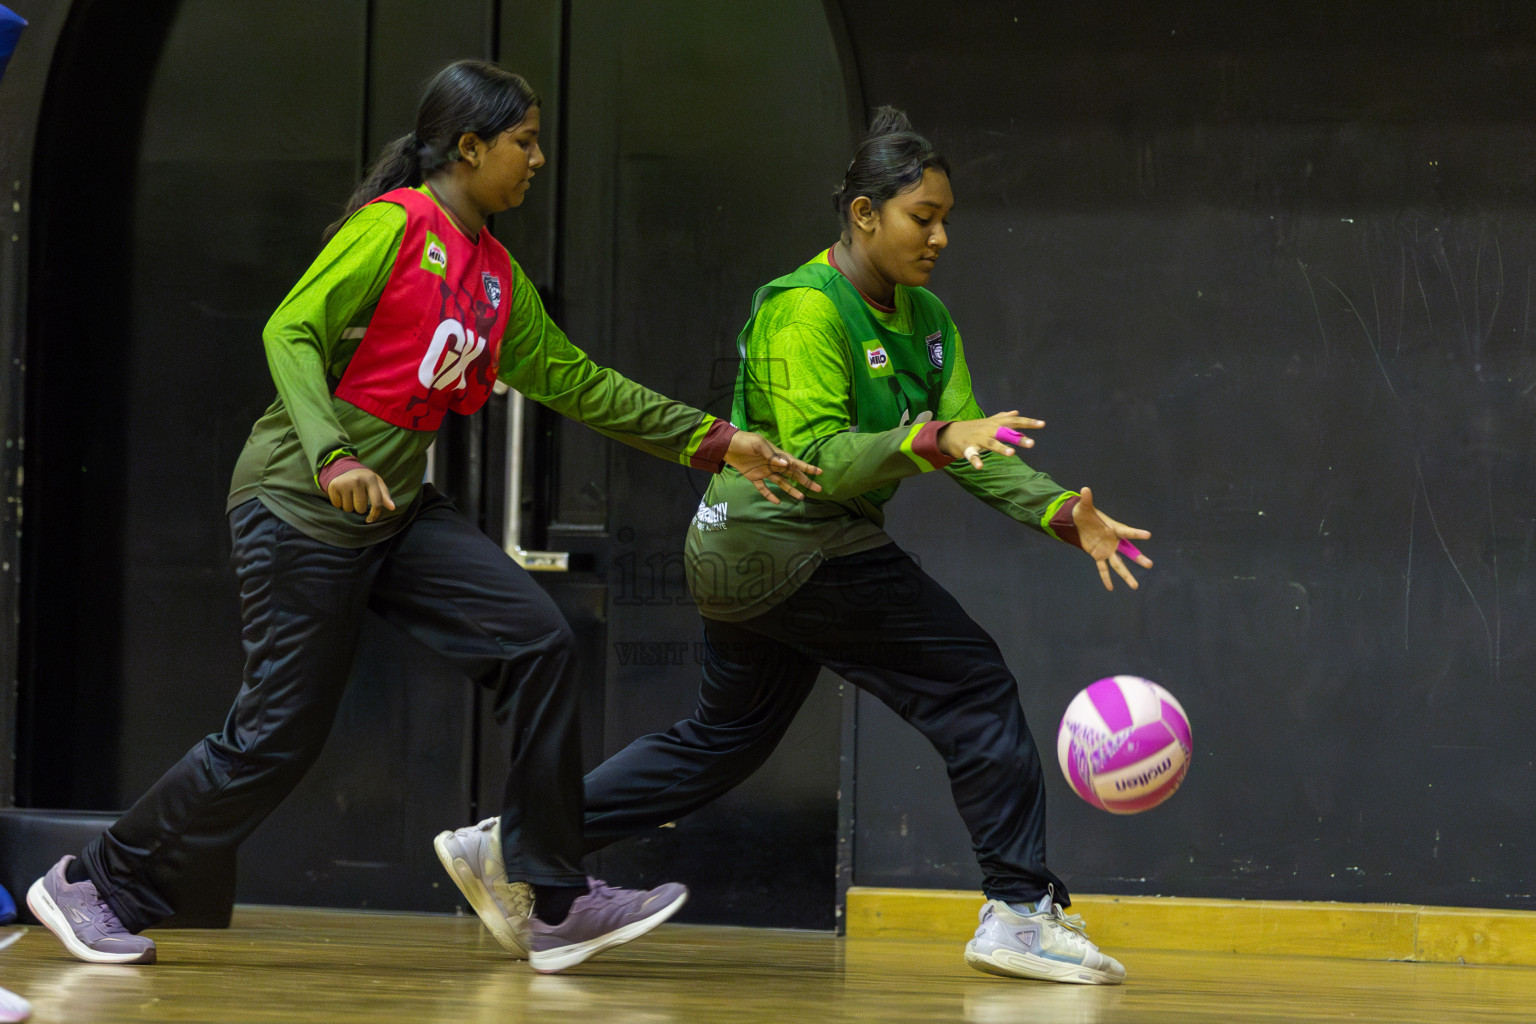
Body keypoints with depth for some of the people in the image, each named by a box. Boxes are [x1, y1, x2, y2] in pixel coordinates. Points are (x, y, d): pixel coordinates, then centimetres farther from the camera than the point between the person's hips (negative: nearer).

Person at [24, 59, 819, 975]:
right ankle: (95, 887, 13)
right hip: (303, 509, -8)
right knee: (279, 737, -5)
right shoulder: (394, 226, -12)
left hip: (399, 512, 8)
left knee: (540, 643, -6)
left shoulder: (496, 274, 12)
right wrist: (332, 456, -32)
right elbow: (290, 333, -18)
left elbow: (572, 380, 16)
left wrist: (711, 442, 15)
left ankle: (558, 906, -3)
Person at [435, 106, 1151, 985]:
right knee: (974, 682, -10)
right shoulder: (804, 312, -17)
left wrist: (1064, 514, -8)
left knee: (724, 740, 18)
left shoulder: (926, 319, 10)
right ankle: (1022, 909, -8)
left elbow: (971, 448, 7)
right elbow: (815, 459, -25)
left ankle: (508, 848, 19)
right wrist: (933, 441, -37)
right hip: (792, 543, -10)